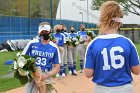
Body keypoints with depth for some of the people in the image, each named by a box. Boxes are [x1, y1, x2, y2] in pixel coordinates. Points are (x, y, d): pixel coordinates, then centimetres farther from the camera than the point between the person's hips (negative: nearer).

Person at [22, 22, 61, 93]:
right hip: (32, 75, -1)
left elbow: (57, 68, 3)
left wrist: (47, 75, -14)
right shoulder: (32, 43, -1)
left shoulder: (54, 48, 2)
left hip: (46, 77, 2)